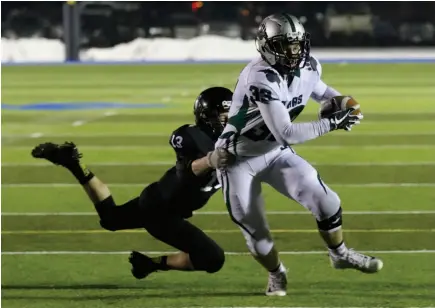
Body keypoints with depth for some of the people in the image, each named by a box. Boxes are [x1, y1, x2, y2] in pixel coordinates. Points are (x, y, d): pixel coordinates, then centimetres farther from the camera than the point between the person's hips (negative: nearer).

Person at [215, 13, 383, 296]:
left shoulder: (309, 68, -9)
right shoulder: (260, 78, -33)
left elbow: (318, 89, 19)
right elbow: (287, 134, -35)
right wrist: (332, 123, -30)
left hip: (276, 153, 6)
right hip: (239, 158, -6)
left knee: (326, 202, -7)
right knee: (255, 230, 4)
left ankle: (340, 254, 21)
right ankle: (277, 275, 34)